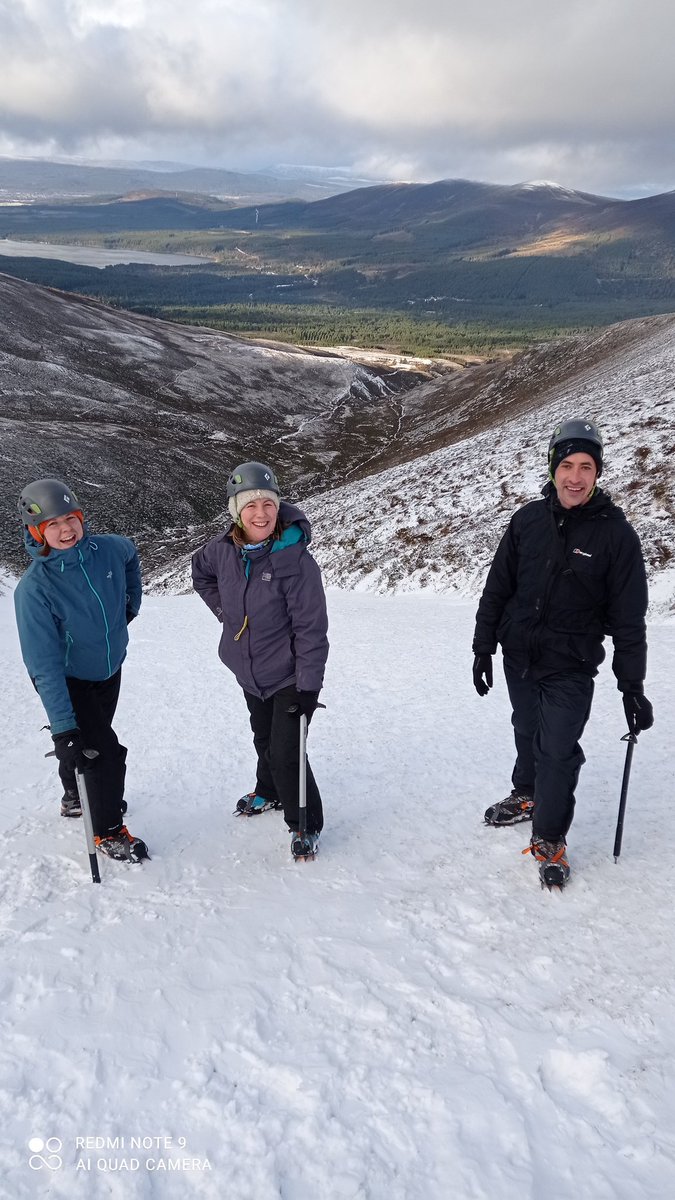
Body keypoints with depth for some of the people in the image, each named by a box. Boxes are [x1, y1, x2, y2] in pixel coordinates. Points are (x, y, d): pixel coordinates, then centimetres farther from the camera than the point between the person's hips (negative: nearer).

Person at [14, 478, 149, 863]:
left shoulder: (110, 549, -17)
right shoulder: (33, 587, -30)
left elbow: (131, 556, 12)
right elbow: (44, 664, -30)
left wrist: (132, 601, 8)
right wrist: (62, 724, -34)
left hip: (111, 670, 5)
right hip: (69, 683, -5)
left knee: (93, 740, 24)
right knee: (106, 752, -7)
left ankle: (76, 798, 52)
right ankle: (109, 832, 16)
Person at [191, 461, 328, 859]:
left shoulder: (295, 559, -25)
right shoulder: (223, 548, -9)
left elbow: (311, 628, -22)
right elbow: (202, 573, 17)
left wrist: (308, 686, -22)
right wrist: (224, 609, 5)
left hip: (289, 677, -6)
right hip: (249, 673, 6)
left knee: (286, 753, -7)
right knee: (264, 740, 26)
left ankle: (306, 826, 15)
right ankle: (269, 792, 52)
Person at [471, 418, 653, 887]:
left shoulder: (616, 533, -11)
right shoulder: (528, 520, -3)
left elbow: (629, 617, -8)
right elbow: (497, 588, 4)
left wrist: (633, 685, -8)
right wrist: (483, 647, 4)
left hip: (570, 668, -3)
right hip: (519, 656, 3)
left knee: (558, 751, -4)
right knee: (527, 733, 20)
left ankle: (549, 839, 15)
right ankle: (527, 795, 46)